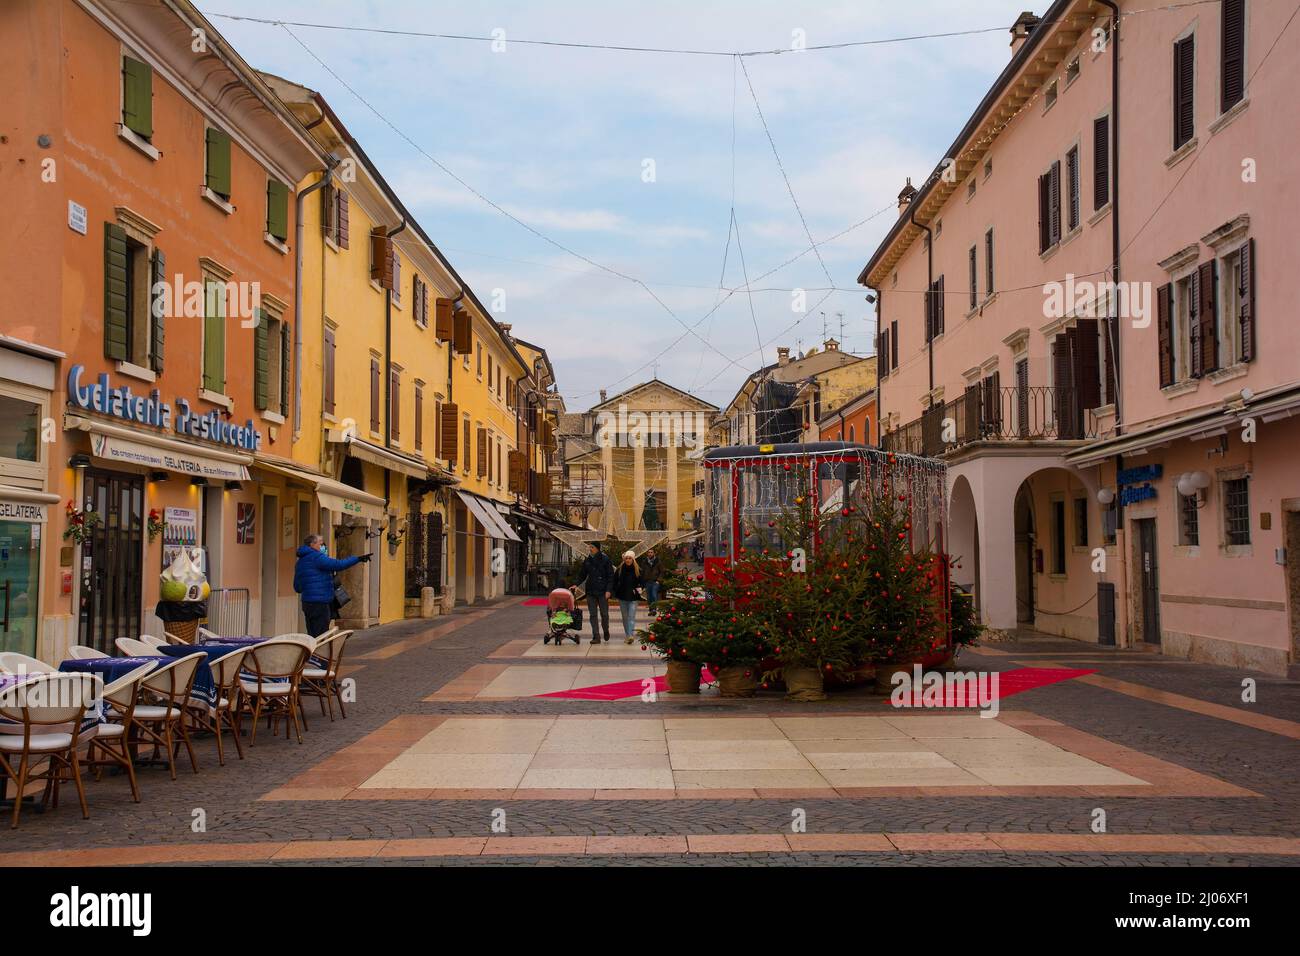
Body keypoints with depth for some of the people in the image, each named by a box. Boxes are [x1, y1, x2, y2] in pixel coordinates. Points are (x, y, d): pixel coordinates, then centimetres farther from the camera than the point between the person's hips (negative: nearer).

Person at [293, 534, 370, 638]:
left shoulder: (299, 563, 18)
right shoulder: (316, 557, -10)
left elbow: (297, 588, 21)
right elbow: (338, 565, -18)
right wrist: (358, 559, -11)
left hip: (307, 603, 9)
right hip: (320, 603, -9)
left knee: (312, 636, 12)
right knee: (320, 637, -7)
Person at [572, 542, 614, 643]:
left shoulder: (605, 560, -5)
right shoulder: (587, 561, 8)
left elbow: (610, 576, -5)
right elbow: (582, 575, 15)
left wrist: (608, 590, -13)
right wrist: (577, 584, -1)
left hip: (602, 592, -4)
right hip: (591, 592, 4)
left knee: (604, 614, 3)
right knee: (593, 615, 1)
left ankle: (606, 632, 26)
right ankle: (596, 637, 3)